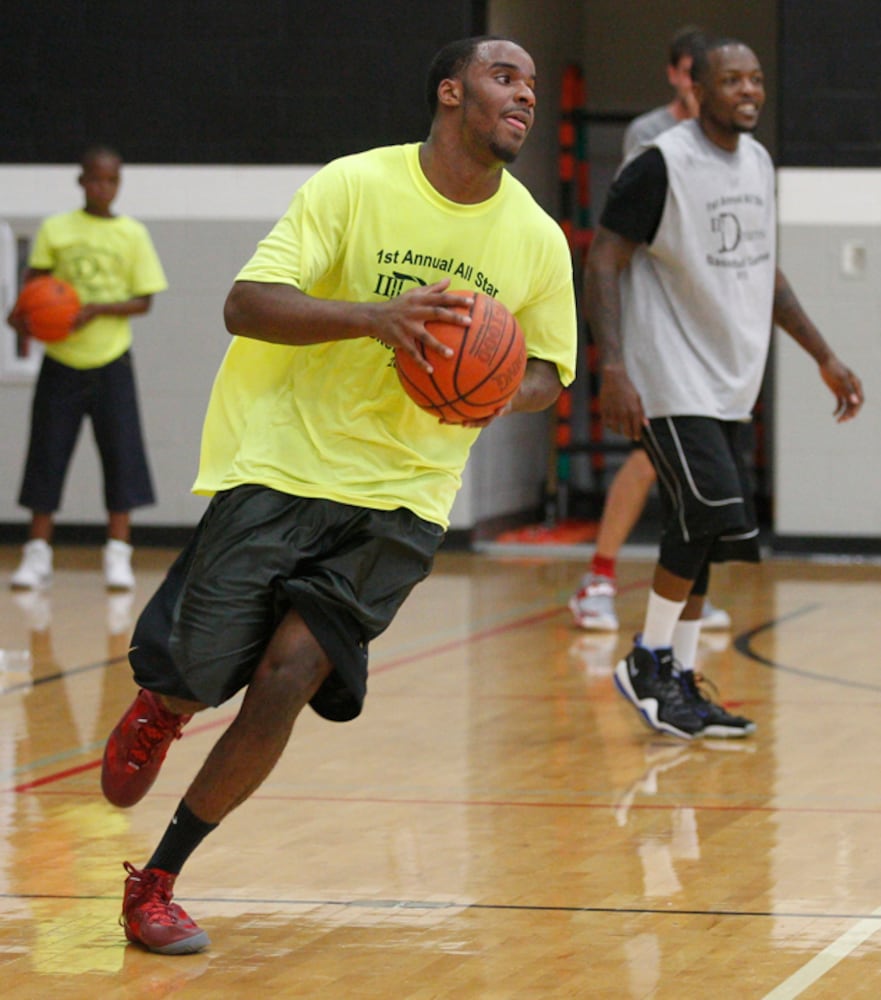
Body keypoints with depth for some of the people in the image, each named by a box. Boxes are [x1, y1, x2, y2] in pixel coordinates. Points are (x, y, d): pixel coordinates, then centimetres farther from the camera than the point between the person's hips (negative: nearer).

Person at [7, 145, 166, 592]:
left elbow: (144, 300, -1)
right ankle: (38, 553, 9)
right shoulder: (55, 229, 2)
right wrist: (22, 313, -21)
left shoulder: (132, 233, 1)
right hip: (61, 359, 0)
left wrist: (96, 310, -16)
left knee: (121, 454, -4)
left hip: (110, 359, 0)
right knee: (47, 454, 0)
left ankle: (118, 555, 3)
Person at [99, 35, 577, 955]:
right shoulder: (356, 185, -9)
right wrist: (372, 314, -31)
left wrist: (495, 397, -11)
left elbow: (547, 373, 14)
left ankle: (157, 879, 3)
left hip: (403, 493, 2)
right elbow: (245, 304, -15)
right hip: (284, 463, -2)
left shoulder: (537, 240, 1)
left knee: (290, 674, -13)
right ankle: (160, 709, 38)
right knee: (196, 678, -4)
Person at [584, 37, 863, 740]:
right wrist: (613, 369, -24)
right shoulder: (662, 167, -14)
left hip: (729, 386, 8)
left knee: (701, 534, 9)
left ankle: (679, 683, 17)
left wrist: (824, 356, 20)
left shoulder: (758, 163, 11)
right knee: (712, 515, -17)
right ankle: (648, 662, -2)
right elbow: (603, 264, -14)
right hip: (671, 385, -8)